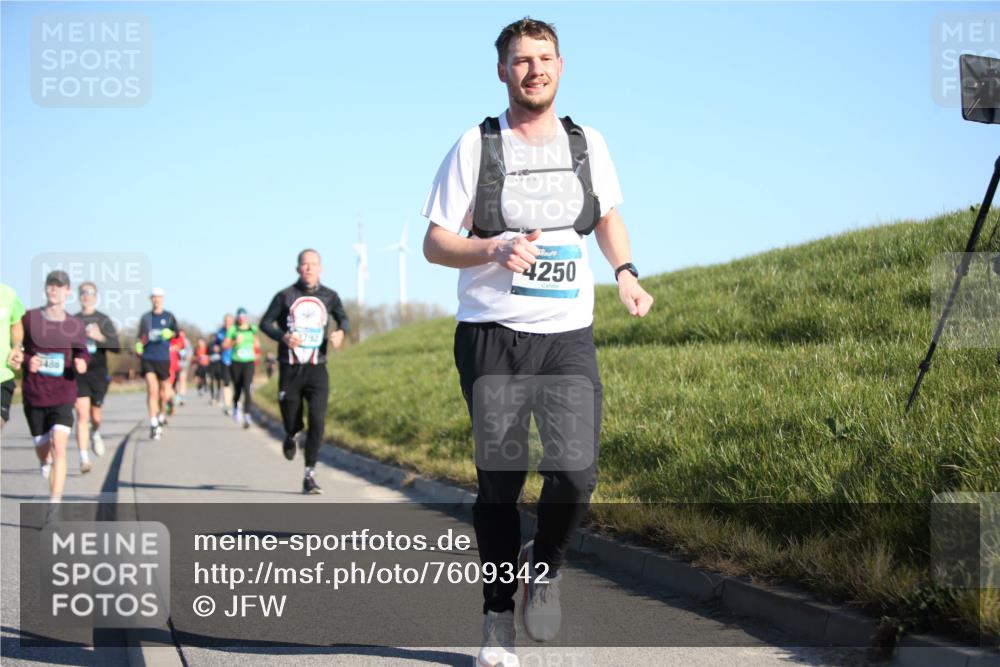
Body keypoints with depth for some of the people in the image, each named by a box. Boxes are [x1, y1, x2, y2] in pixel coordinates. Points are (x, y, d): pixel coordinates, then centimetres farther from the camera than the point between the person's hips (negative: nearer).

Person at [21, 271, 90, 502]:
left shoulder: (74, 325, 1)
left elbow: (82, 353, 15)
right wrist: (27, 361, -16)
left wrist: (82, 363, -7)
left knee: (59, 449, -17)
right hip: (34, 395, 1)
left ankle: (54, 504, -19)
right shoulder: (30, 318, -2)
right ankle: (45, 463, 53)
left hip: (63, 396, -1)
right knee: (42, 448, 14)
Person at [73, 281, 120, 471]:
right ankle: (84, 459, -16)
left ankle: (95, 434, 46)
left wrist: (100, 337, -21)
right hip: (78, 372, 0)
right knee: (82, 413, -14)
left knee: (95, 415, 8)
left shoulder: (103, 320, 3)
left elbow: (116, 346, -5)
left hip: (98, 372, 0)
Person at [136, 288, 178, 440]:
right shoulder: (146, 318, 11)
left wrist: (170, 333, -21)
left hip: (164, 359, 0)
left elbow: (176, 332, 0)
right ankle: (153, 425, -16)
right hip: (148, 358, 0)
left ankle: (161, 414, 36)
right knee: (152, 389, -14)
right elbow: (141, 337, 19)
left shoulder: (169, 316, 8)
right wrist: (139, 345, 0)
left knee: (164, 392, 7)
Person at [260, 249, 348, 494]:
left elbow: (343, 318, 20)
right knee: (292, 423, 6)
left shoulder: (329, 296, 5)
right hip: (290, 369, -1)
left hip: (316, 369, 1)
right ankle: (290, 437, 46)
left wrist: (340, 332, -3)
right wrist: (283, 337, -15)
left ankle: (310, 475, -5)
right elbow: (265, 323, 4)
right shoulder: (285, 296, -1)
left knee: (317, 421, -13)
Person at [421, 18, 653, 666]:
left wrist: (626, 272, 9)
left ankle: (544, 566, 15)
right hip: (492, 336, -2)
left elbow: (608, 214, 27)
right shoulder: (475, 146, 0)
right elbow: (435, 242, 1)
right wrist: (496, 250, -18)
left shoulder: (587, 143, 10)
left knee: (576, 472, -16)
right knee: (500, 481, 1)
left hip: (569, 337, 2)